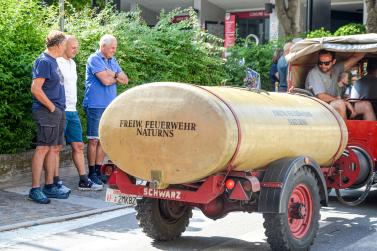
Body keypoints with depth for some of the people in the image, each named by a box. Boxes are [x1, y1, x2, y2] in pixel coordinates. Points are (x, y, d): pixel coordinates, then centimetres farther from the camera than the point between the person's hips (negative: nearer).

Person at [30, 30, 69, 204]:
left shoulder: (52, 61, 16)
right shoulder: (44, 61, -13)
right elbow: (35, 89, -20)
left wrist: (59, 108, 15)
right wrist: (51, 107, -14)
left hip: (58, 111, 10)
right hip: (47, 112, -10)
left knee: (55, 148, 11)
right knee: (43, 148, -8)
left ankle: (49, 186, 18)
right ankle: (35, 189, -5)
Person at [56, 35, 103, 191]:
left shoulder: (72, 63, 18)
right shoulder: (56, 63, -10)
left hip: (72, 110, 9)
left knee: (78, 146, 9)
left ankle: (84, 181, 15)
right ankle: (56, 182, 4)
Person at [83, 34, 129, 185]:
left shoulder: (112, 61, 15)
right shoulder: (94, 59, -8)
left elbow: (125, 80, 11)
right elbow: (105, 80, -18)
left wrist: (112, 75, -5)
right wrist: (116, 75, 1)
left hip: (109, 105, 7)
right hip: (95, 106, -7)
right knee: (94, 140, -3)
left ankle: (98, 171, 15)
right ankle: (92, 174, 3)